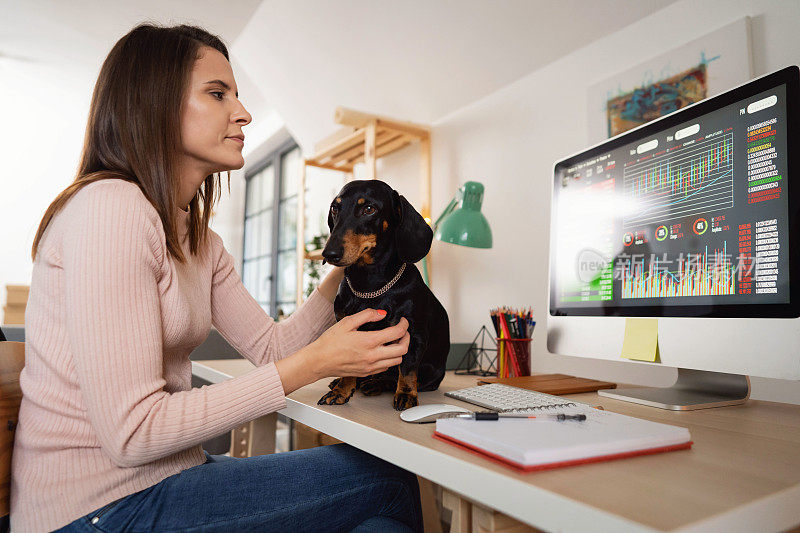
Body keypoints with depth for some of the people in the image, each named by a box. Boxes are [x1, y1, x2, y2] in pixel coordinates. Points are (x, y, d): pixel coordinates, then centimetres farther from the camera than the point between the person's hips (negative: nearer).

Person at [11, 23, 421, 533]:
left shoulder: (199, 239, 9)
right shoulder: (109, 206, -20)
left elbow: (272, 346, 7)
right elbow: (132, 432, -23)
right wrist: (313, 363, -23)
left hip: (164, 474, 8)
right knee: (385, 481, -8)